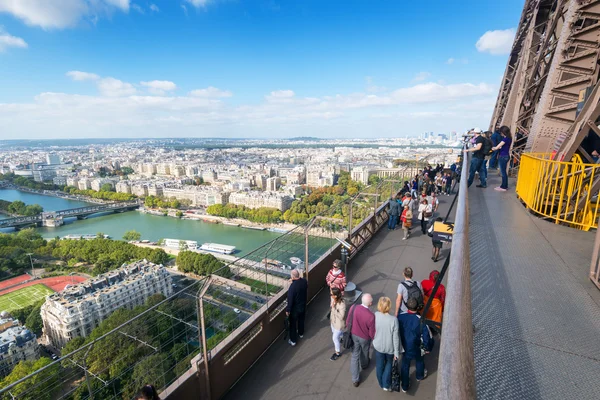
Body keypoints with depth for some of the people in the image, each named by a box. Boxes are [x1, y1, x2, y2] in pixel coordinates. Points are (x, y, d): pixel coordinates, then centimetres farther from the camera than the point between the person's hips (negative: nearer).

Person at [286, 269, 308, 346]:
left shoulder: (293, 286, -33)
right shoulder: (304, 281, -14)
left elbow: (290, 299, -25)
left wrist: (288, 310, -12)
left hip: (295, 308, -6)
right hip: (303, 306, 6)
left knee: (293, 324, 14)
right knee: (301, 320, 29)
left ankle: (293, 341, 28)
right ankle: (301, 333, 51)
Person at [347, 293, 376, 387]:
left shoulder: (353, 308, -23)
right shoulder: (371, 316, -35)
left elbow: (348, 322, -7)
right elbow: (372, 333, -21)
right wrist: (374, 338, 2)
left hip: (354, 335, 2)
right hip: (365, 338, -2)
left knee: (355, 355, 19)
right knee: (364, 353, 29)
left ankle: (355, 379, 29)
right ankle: (364, 364, 60)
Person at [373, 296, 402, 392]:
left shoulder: (375, 316, -22)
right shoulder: (393, 319, -30)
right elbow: (396, 338, -20)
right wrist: (397, 352, -7)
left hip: (378, 345, 2)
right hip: (389, 347, -2)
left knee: (379, 365, 26)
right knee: (389, 363, 29)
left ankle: (381, 384, 47)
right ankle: (386, 385, 35)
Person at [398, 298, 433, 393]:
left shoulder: (400, 317, -22)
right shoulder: (421, 320, -30)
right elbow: (427, 336, -20)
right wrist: (427, 348, 1)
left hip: (404, 347, 1)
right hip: (416, 348, -1)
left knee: (405, 365, 23)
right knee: (419, 361, 31)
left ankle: (404, 386, 40)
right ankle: (420, 376, 59)